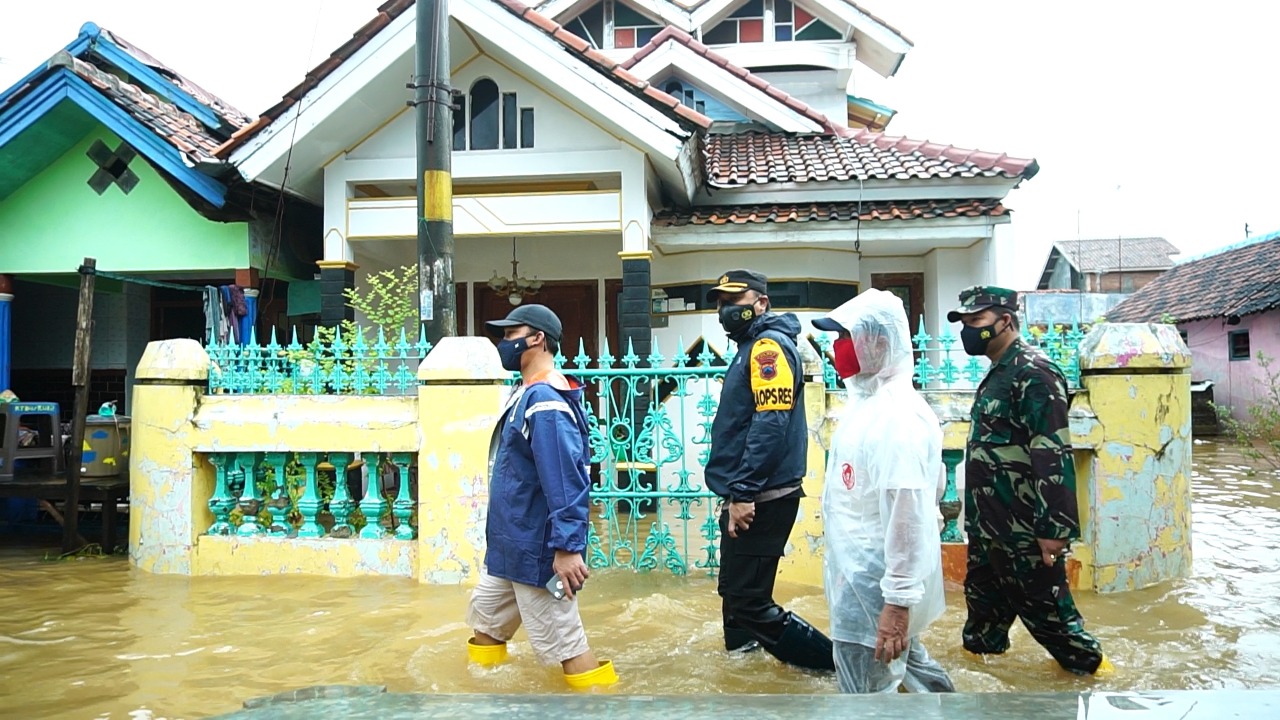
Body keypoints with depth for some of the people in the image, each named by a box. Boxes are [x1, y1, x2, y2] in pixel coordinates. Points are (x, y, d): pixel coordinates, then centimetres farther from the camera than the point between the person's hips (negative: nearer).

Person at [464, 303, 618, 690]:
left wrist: (567, 547, -30)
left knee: (565, 645, -5)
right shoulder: (526, 393, 11)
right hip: (510, 546, 11)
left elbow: (565, 480, -28)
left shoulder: (546, 400, -22)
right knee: (485, 622, 22)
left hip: (536, 551, -11)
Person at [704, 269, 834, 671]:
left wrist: (742, 494, -24)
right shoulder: (751, 348, 18)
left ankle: (842, 664, 0)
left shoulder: (768, 346, -14)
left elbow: (770, 426, -24)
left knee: (749, 603, -9)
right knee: (735, 593, 21)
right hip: (747, 497, 11)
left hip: (759, 501, -11)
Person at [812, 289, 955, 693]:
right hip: (863, 576, 10)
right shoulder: (868, 401, 8)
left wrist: (897, 602, -26)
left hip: (875, 588, -10)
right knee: (908, 664, 25)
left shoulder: (897, 417, -23)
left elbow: (909, 515, -27)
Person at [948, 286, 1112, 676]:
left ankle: (1089, 667, 20)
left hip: (1025, 530, -9)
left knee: (1044, 607, 3)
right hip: (988, 527, 9)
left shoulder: (1033, 373, -17)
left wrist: (1054, 527, -25)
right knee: (983, 602, 20)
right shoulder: (997, 374, 14)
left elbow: (1053, 456, -23)